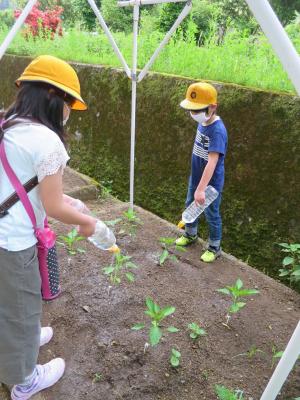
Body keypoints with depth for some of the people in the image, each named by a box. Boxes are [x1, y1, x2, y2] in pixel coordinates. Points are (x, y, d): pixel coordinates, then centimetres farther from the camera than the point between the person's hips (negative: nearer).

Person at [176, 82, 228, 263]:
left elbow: (212, 162, -36)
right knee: (190, 205, 24)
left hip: (211, 182, -8)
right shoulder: (202, 122, -3)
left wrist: (201, 189, -40)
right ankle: (191, 234, 49)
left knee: (212, 214, 9)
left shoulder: (217, 131, -29)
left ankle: (215, 248, 30)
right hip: (196, 177, 8)